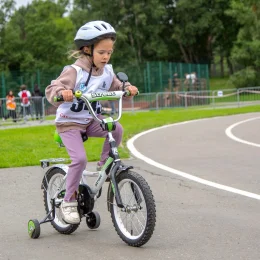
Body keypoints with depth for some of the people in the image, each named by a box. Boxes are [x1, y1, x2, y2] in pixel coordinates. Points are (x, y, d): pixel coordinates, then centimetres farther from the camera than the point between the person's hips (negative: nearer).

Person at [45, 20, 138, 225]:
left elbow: (116, 87, 17)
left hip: (91, 120, 6)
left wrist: (127, 88, -5)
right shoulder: (75, 71, -18)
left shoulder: (107, 72, 0)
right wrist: (62, 92, -46)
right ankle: (69, 201, -5)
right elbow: (51, 90, -24)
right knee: (80, 159, -22)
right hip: (69, 122, -6)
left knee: (117, 129, -21)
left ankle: (104, 165, 0)